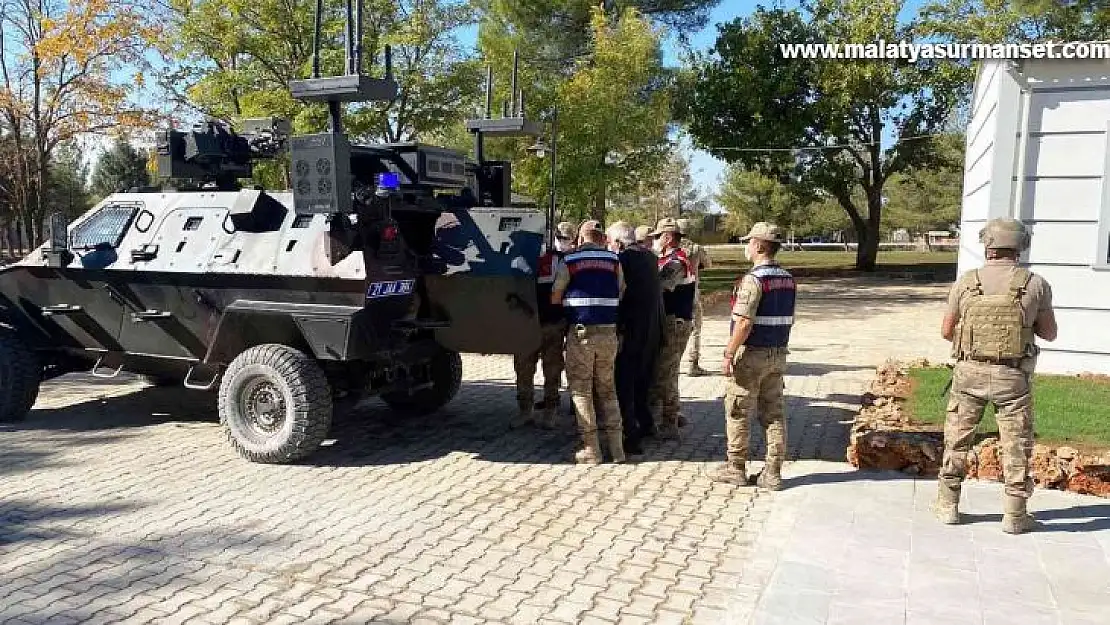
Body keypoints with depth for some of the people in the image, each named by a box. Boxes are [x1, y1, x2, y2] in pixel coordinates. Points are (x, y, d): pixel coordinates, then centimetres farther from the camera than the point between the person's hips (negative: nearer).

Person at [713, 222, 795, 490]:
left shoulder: (753, 279, -17)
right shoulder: (788, 279, 9)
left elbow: (744, 323, -22)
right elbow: (788, 320, 14)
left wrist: (729, 353, -16)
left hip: (751, 354, -8)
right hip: (778, 355, 8)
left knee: (738, 413, 5)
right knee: (774, 413, 9)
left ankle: (736, 468, 14)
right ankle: (773, 473, 13)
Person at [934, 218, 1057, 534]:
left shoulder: (966, 282, -4)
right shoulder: (1036, 284, -6)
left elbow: (947, 330, 3)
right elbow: (1050, 333, 4)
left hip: (970, 372, 1)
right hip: (1012, 377, -1)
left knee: (957, 440, 13)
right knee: (1017, 446, 11)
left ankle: (948, 505, 21)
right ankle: (1015, 514, 18)